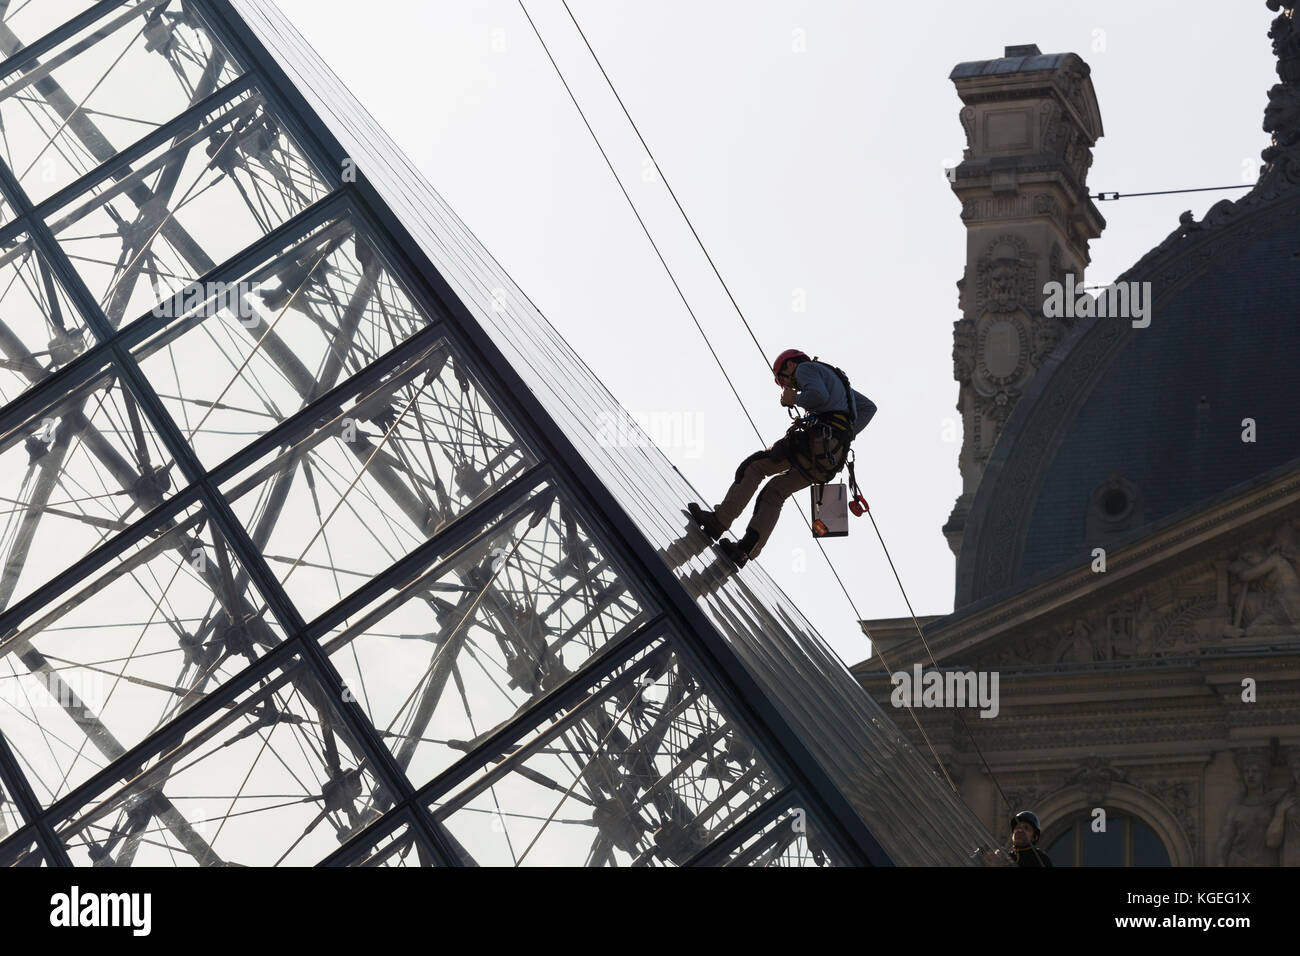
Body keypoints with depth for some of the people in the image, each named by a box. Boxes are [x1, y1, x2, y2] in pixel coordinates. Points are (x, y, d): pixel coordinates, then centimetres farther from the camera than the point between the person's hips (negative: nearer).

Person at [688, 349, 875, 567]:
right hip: (835, 457, 9)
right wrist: (847, 435, 27)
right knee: (775, 491, 13)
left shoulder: (806, 368, 7)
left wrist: (794, 399, 4)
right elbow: (868, 407, 35)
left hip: (819, 439, -9)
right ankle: (746, 550, 2)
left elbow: (819, 395, -15)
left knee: (753, 467, -1)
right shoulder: (836, 379, 34)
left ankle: (718, 522, -8)